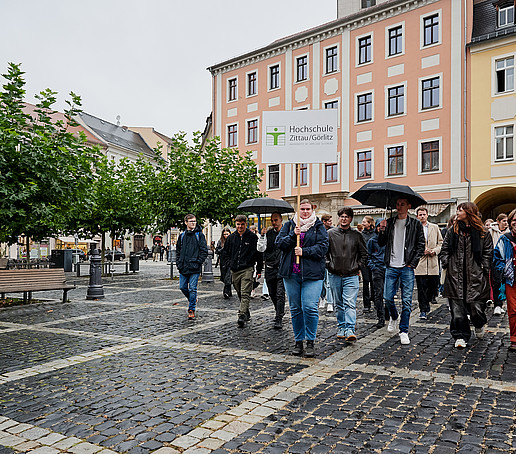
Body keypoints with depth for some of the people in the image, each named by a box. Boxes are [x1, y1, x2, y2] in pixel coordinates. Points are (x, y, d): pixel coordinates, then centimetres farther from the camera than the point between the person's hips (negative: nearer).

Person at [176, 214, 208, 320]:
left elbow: (204, 250, -4)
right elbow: (178, 250, 19)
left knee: (192, 289, -3)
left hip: (194, 268, -4)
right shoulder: (182, 236, 11)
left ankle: (192, 309, 6)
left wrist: (198, 262, -11)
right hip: (183, 268, 5)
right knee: (183, 287, 8)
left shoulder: (199, 235, -1)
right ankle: (192, 300, 35)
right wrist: (178, 263, 8)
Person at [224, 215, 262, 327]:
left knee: (245, 294, -13)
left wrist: (259, 270, 0)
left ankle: (242, 316, -18)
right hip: (234, 271, 5)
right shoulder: (231, 237, 11)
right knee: (240, 295, 13)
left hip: (247, 269, -5)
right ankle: (246, 314, 26)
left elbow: (258, 254, 2)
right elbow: (226, 252, 23)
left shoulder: (253, 237, -1)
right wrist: (229, 264, 15)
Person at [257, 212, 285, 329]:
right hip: (270, 268, 4)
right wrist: (262, 236, -13)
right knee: (272, 294, 14)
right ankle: (279, 312, 37)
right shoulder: (268, 234, 8)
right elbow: (260, 249, -1)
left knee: (280, 294, -11)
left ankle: (279, 319, -5)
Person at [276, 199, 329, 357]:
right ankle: (298, 341, 21)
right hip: (291, 273, 3)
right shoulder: (289, 225, 13)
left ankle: (310, 342, 5)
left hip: (312, 273, -3)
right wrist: (293, 235, -11)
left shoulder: (319, 227, 7)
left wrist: (304, 251, -13)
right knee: (295, 308, 8)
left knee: (310, 307, -11)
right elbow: (279, 243, 3)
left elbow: (322, 247, -4)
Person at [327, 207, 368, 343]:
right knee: (339, 304, 11)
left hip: (351, 275, -1)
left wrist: (358, 267, 5)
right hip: (334, 275, 2)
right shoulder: (330, 234, 3)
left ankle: (350, 330, -13)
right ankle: (342, 327, 23)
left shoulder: (357, 235, 4)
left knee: (350, 304, -11)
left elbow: (364, 254, 13)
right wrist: (328, 265, 1)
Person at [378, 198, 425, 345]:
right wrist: (382, 230, -8)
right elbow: (381, 243, 9)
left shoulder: (415, 224, 3)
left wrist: (413, 263, -6)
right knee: (388, 297, 3)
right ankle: (393, 317, 34)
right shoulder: (389, 223, 9)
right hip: (391, 267, 2)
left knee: (407, 301, -1)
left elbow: (421, 246, 3)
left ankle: (404, 331, 10)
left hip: (407, 267, -2)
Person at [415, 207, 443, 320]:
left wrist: (435, 250, -5)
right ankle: (423, 310, 8)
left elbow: (441, 242, 13)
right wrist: (421, 251, -11)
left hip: (433, 263, 3)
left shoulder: (435, 227, 12)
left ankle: (426, 302, 33)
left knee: (434, 285, 6)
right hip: (420, 262, -3)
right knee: (421, 288, -2)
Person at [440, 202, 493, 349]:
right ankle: (460, 337, 11)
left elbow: (488, 253, 5)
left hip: (475, 276, -2)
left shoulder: (482, 232, 3)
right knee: (457, 308, -1)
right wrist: (446, 265, 1)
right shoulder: (452, 231, 10)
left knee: (476, 306, -1)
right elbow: (444, 250, 13)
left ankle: (479, 325, 33)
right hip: (456, 276, 2)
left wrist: (483, 270, -3)